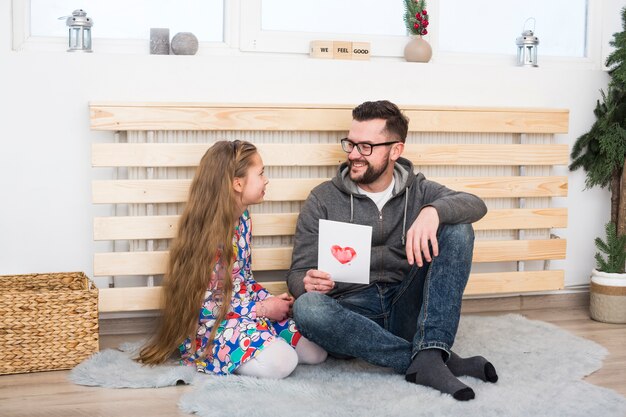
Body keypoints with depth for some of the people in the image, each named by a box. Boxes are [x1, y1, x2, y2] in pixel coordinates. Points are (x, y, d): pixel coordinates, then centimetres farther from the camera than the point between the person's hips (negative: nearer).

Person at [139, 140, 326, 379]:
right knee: (280, 362, -28)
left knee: (316, 351, -1)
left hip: (244, 309, 8)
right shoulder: (207, 234, -22)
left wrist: (270, 301, -1)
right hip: (209, 326, -8)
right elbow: (204, 305, -21)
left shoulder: (242, 218, 5)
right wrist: (262, 309, -16)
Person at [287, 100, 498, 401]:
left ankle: (428, 357, -29)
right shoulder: (323, 200, 6)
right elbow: (298, 274, 3)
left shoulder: (417, 190, 10)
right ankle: (441, 361, -30)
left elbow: (475, 205, -8)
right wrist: (308, 283, -23)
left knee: (457, 229, -14)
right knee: (306, 308, -34)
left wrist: (433, 211, -30)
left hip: (406, 309, 1)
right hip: (352, 314, -1)